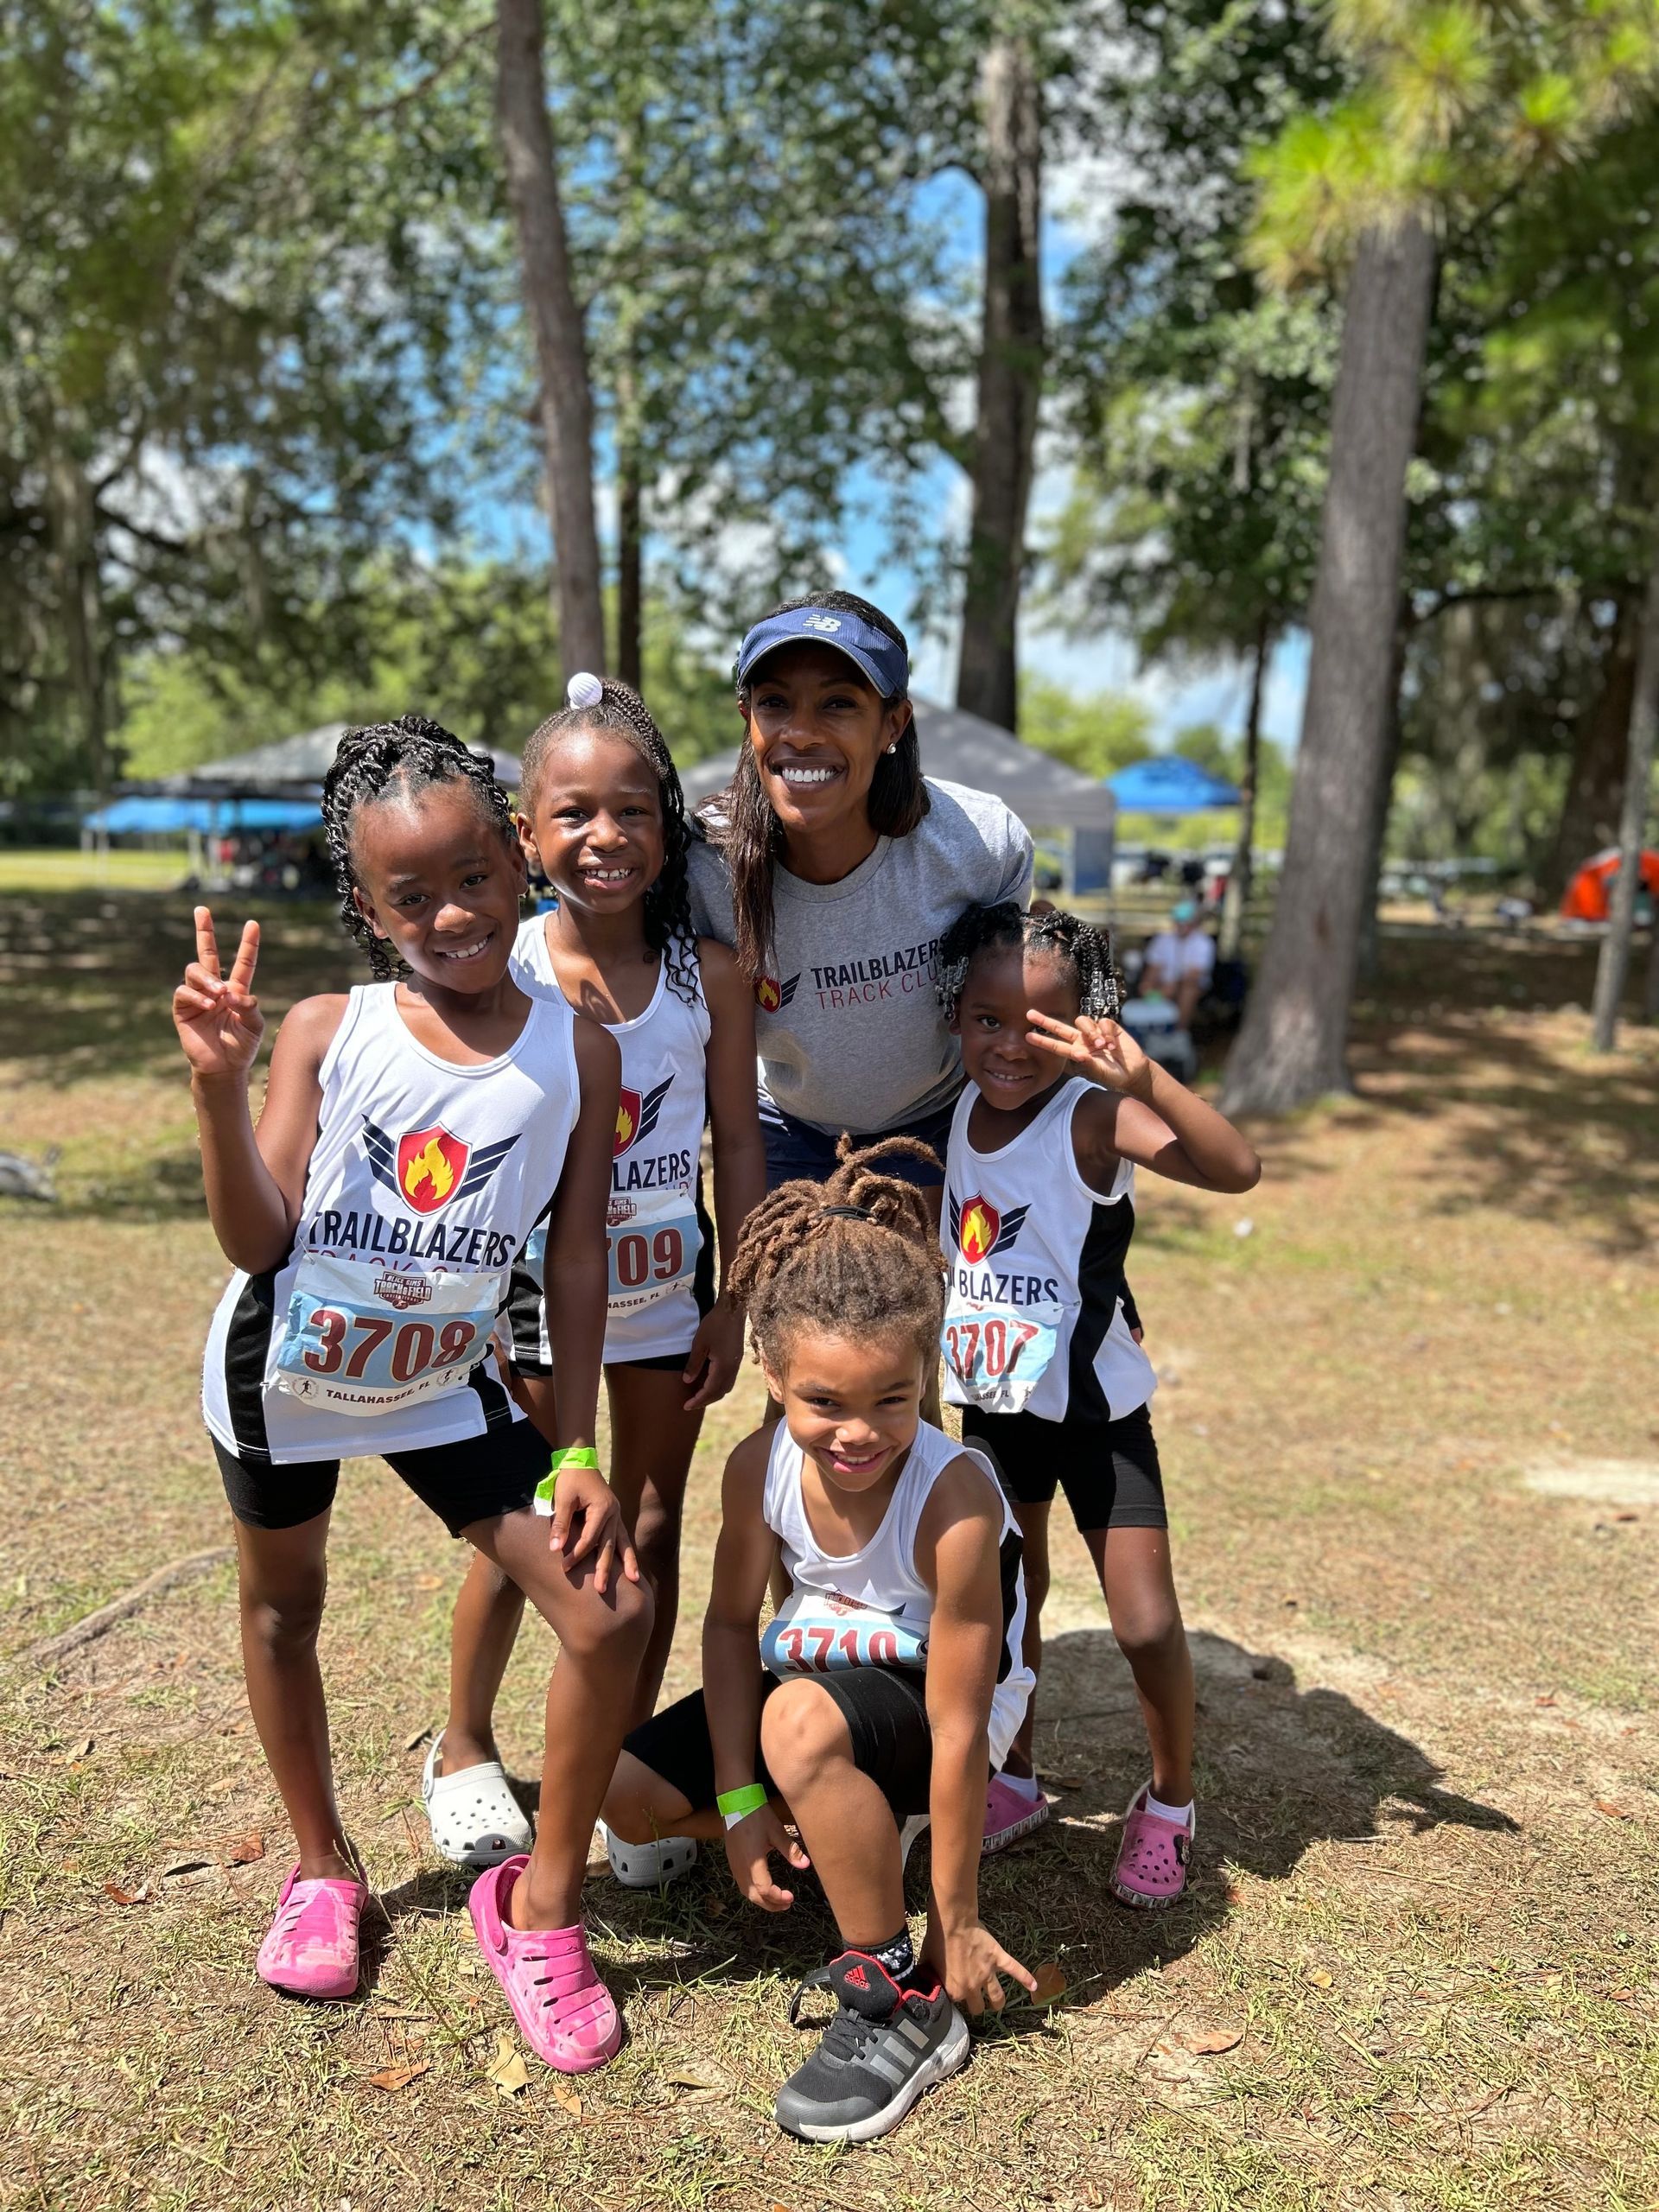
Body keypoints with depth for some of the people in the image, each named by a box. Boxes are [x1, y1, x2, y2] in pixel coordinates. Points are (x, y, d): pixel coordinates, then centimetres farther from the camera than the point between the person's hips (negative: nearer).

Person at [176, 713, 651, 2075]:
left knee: (612, 1614, -10)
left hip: (444, 1385, 0)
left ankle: (541, 1904, 13)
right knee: (283, 1606, 18)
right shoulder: (327, 1032, -15)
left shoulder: (576, 1050, -13)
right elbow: (259, 1244, -14)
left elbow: (578, 1264, -8)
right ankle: (324, 1869, 46)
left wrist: (575, 1451, -10)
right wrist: (218, 1088, -28)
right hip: (283, 1369, 1)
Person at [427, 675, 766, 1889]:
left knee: (653, 1522, 11)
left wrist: (733, 1301, -2)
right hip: (535, 1278, -1)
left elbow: (739, 1145, -2)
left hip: (666, 1280, 2)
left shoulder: (708, 974, -8)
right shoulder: (502, 973, -12)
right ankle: (464, 1747, 33)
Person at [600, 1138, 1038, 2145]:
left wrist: (956, 1918, -20)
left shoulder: (955, 1503, -34)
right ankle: (859, 1830, 14)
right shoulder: (760, 1466, -20)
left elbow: (956, 1725, -28)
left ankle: (905, 2004, -17)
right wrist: (740, 1801, -8)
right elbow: (732, 1623, -5)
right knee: (627, 1792, -7)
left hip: (931, 1706, -6)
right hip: (819, 1674, 6)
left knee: (803, 1716, -38)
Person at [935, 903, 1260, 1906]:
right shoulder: (961, 1112, -2)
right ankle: (1016, 1779, 39)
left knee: (1147, 1624, -3)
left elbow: (1236, 1167, -38)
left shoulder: (1090, 1117, -22)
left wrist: (1142, 1073, -48)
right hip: (994, 1405, 6)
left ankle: (1170, 1801, 23)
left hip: (1095, 1411, -5)